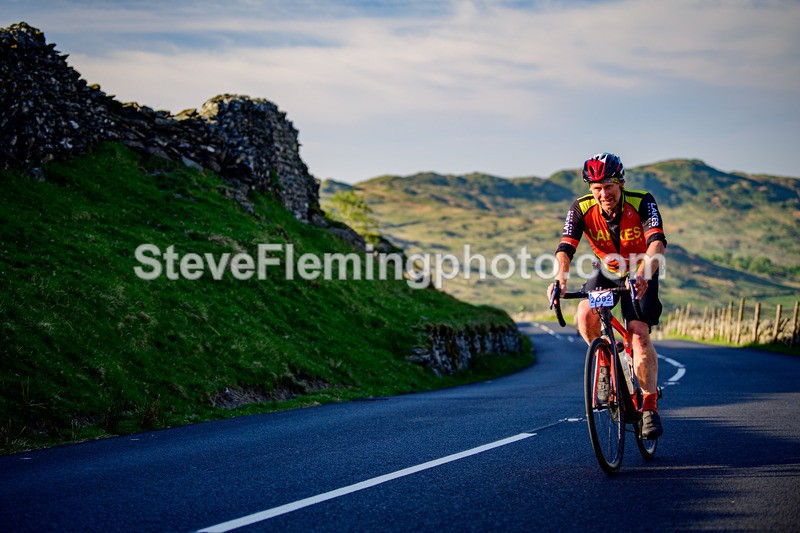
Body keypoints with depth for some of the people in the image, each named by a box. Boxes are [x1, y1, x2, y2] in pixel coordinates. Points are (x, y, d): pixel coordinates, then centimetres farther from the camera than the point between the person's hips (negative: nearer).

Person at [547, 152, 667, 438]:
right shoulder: (582, 209, -19)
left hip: (640, 276, -2)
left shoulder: (642, 202, -25)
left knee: (639, 333, -22)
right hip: (607, 273, 2)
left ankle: (650, 405, -10)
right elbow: (566, 247, -29)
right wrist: (560, 277, -50)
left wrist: (643, 275, -58)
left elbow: (657, 241, -39)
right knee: (585, 316, -27)